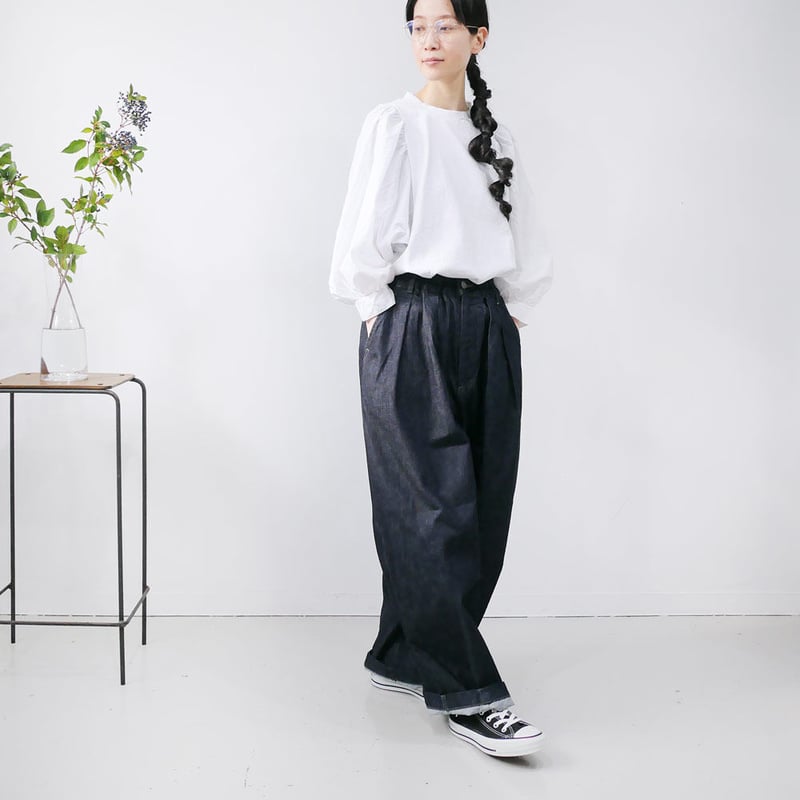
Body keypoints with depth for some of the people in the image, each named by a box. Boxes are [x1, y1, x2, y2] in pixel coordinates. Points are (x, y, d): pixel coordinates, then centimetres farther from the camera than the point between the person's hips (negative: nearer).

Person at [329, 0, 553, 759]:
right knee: (437, 508, -8)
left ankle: (404, 656, 20)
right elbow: (364, 237, -4)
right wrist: (381, 313, -7)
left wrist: (513, 313, 11)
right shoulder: (393, 125, 1)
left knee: (483, 507, 5)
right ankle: (468, 694, -4)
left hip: (487, 328, 6)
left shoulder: (495, 138, 16)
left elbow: (526, 245, 19)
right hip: (413, 328, -6)